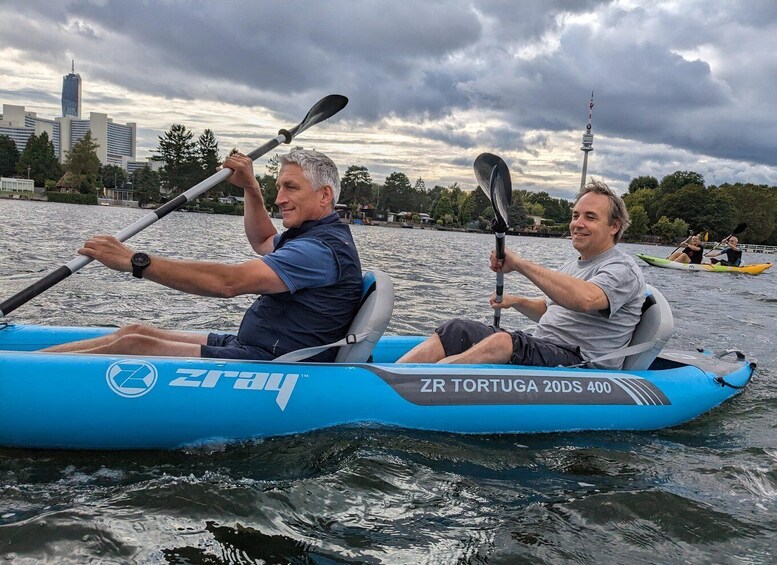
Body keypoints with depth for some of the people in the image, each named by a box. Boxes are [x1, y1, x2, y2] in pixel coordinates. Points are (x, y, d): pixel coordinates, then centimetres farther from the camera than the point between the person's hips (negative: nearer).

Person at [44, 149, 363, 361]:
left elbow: (229, 282, -29)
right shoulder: (316, 234, 14)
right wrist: (251, 188, 25)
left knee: (134, 345, -16)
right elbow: (263, 242, 37)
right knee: (137, 332, 4)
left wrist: (134, 262, -28)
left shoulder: (322, 250, -20)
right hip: (249, 346, 10)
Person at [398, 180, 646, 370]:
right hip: (541, 351, 9)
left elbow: (586, 300, -30)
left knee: (503, 343, -37)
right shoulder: (572, 266, 24)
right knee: (456, 331, -12)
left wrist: (520, 263, -28)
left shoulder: (623, 269, -7)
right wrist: (517, 302, 13)